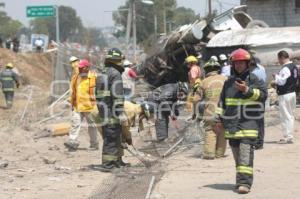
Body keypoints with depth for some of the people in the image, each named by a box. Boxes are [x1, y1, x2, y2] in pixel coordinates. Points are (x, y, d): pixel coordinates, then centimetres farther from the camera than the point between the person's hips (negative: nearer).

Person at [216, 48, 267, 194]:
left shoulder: (254, 79, 2)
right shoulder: (229, 82, 15)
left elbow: (263, 94, -9)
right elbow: (222, 101, 20)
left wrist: (247, 90, -18)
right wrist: (220, 118, 17)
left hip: (249, 122, -5)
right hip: (232, 123, 5)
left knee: (246, 152, -14)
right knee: (236, 152, 9)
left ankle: (245, 182, -20)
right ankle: (241, 179, 19)